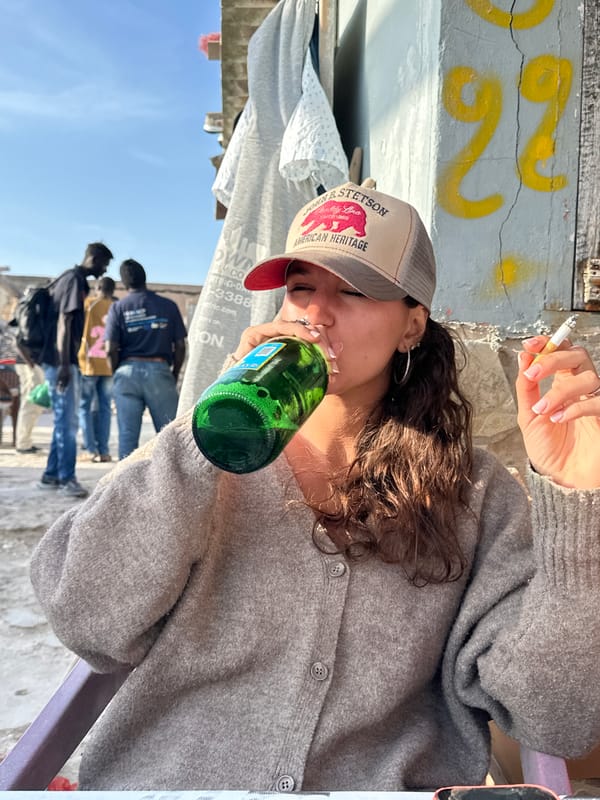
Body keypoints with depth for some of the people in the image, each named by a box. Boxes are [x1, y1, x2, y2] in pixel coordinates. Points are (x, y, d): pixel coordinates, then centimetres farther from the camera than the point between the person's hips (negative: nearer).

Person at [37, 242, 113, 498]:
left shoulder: (73, 279, 19)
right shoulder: (75, 280, -11)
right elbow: (63, 323, -19)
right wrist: (64, 364, -24)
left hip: (63, 361, 10)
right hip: (61, 361, -10)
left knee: (64, 421, 13)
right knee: (67, 422, -6)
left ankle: (51, 475, 19)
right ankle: (67, 478, -1)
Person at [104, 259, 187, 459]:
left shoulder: (118, 308, 4)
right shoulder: (168, 305, 5)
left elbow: (111, 350, -3)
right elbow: (180, 346, 3)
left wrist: (118, 374, 12)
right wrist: (174, 376, 13)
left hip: (128, 371, 1)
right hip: (160, 370, -1)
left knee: (127, 434, 6)